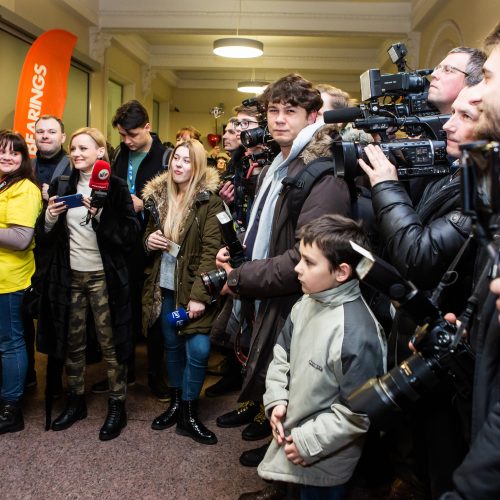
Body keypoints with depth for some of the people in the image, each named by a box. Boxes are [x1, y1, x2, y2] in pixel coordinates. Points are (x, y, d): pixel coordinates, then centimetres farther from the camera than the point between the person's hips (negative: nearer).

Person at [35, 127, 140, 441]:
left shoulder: (116, 187, -6)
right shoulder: (62, 186, 8)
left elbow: (131, 234, -12)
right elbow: (44, 236, 9)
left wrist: (100, 216, -23)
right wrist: (50, 217, -11)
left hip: (104, 276, -5)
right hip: (69, 275, 5)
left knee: (110, 343, 3)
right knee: (72, 342, 14)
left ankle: (117, 406, 17)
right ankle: (76, 401, 31)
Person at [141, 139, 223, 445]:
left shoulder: (209, 199, -11)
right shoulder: (159, 195, 7)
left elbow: (211, 250, -16)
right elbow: (149, 233, 20)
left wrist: (199, 295, -21)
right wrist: (149, 240, -5)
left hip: (193, 289, -5)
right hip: (164, 286, 5)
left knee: (198, 349, -8)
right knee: (173, 346, 15)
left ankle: (189, 414, 10)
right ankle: (176, 404, 32)